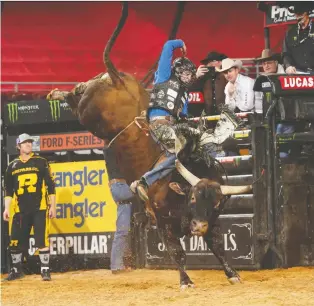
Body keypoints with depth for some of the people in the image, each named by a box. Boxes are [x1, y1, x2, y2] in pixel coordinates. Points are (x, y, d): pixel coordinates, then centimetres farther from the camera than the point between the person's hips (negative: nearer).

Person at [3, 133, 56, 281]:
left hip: (39, 208, -2)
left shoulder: (41, 162, 5)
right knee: (15, 241, 3)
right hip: (20, 210, 2)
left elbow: (50, 186, 4)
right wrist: (7, 208, 5)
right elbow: (8, 190, 14)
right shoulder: (13, 166, 11)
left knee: (42, 240, -8)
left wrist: (52, 206, -1)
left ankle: (45, 270, -2)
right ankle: (16, 270, 18)